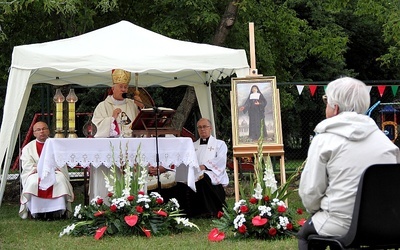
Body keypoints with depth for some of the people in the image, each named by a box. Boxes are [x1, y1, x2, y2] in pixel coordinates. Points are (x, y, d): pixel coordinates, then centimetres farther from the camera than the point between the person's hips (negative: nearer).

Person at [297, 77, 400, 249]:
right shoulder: (382, 138, 6)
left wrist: (314, 210, 13)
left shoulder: (325, 139, -8)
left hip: (341, 227, -5)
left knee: (304, 234, 26)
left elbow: (310, 191, -8)